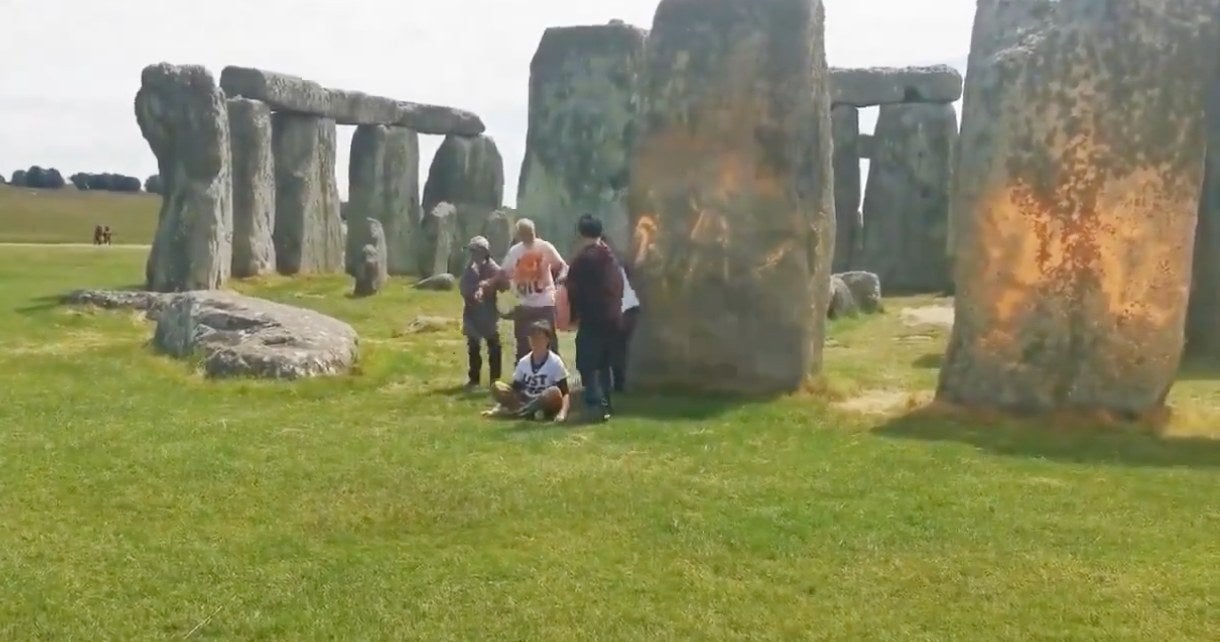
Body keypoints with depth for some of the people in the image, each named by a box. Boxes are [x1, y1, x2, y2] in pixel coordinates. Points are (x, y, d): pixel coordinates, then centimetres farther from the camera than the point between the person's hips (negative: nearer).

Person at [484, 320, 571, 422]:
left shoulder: (555, 362, -10)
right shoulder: (523, 362, 4)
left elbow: (565, 393, -14)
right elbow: (514, 387, 7)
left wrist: (563, 413, -34)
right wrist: (497, 407, -7)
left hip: (546, 405, -4)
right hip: (524, 402, 4)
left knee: (554, 392, -37)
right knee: (497, 387, -14)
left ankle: (514, 411, -23)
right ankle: (530, 412, -25)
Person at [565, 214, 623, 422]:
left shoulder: (583, 258, -10)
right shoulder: (611, 257, 14)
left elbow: (574, 290, -8)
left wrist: (574, 315, 5)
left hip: (592, 320, -7)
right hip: (613, 318, 8)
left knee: (587, 365, -6)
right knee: (603, 364, 16)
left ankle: (596, 405, -17)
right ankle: (605, 404, 16)